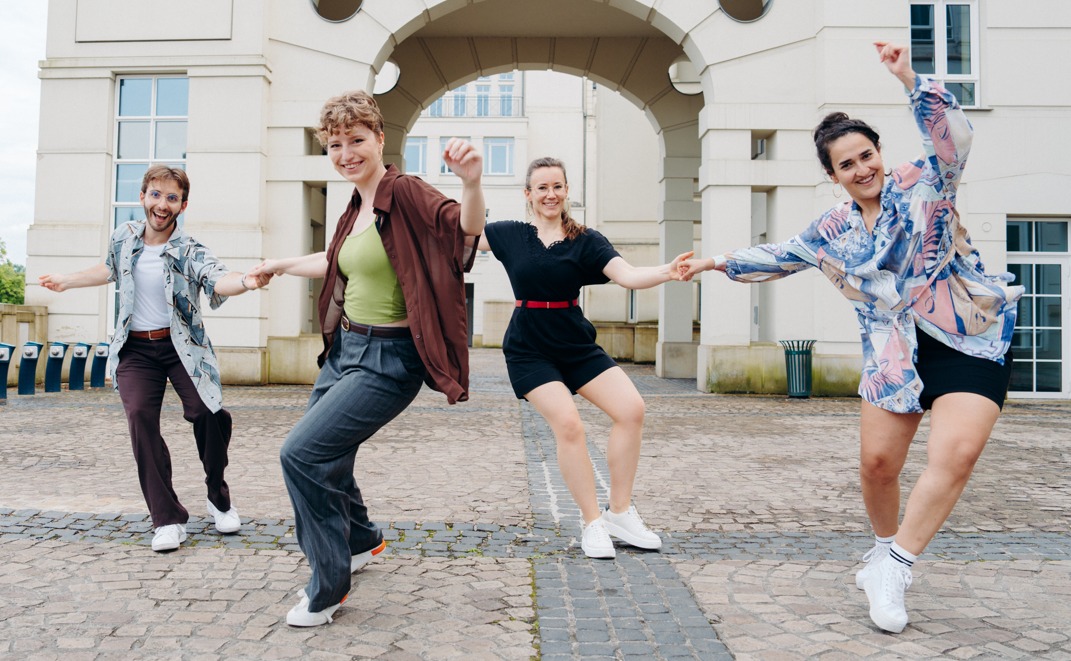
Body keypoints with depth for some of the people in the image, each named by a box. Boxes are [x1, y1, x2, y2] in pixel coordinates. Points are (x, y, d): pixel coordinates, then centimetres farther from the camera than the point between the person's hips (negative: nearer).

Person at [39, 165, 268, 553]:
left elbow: (217, 280, -32)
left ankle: (218, 498, 8)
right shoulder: (123, 237, 5)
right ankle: (167, 518, -6)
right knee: (140, 415, -14)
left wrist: (247, 282, -54)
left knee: (207, 412, -18)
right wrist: (67, 281, 37)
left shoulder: (189, 251, -11)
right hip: (136, 349, 4)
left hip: (182, 345, -3)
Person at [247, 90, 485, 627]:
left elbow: (464, 229, -33)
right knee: (325, 460, 20)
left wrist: (471, 184, -53)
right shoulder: (356, 209, 10)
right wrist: (280, 265, 42)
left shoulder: (403, 194, -15)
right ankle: (361, 542, 48)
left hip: (387, 361, -9)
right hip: (345, 348, 9)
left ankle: (328, 588, 6)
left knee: (302, 453, -14)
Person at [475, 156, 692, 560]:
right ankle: (592, 523, -2)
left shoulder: (585, 240, 0)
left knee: (631, 409, -13)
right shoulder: (511, 235, 4)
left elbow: (628, 275, -13)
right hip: (529, 350, -2)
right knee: (567, 424, -20)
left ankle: (620, 513, 2)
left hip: (577, 345, 2)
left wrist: (667, 271, -33)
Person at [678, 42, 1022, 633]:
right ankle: (885, 549, 27)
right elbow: (778, 257, 21)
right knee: (876, 460, -1)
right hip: (895, 351, 4)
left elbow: (953, 138, -22)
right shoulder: (831, 231, 8)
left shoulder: (922, 185, -3)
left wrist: (909, 79, -31)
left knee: (956, 452, -20)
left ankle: (894, 565, -6)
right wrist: (716, 262, 24)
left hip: (971, 339, -3)